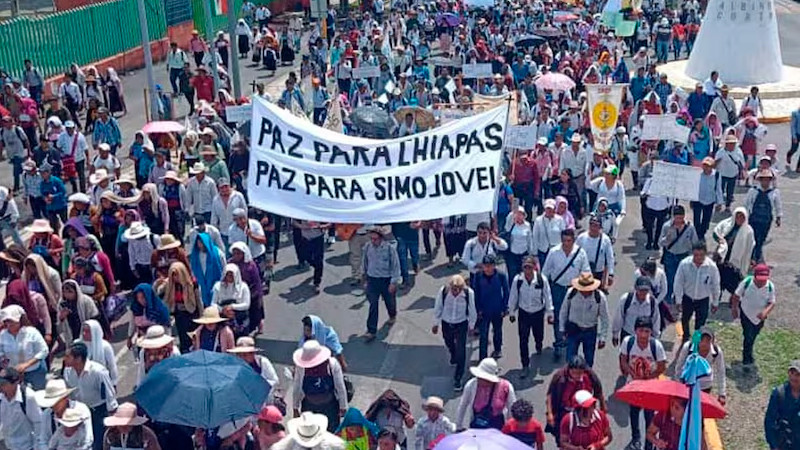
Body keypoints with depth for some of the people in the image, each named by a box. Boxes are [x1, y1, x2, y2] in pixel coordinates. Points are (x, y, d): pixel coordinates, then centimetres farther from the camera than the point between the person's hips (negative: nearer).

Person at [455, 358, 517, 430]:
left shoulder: (505, 387, -17)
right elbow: (462, 406, 1)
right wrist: (458, 427, 9)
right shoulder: (471, 385, -15)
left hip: (498, 430, -1)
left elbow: (512, 409, -3)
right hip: (475, 429, 1)